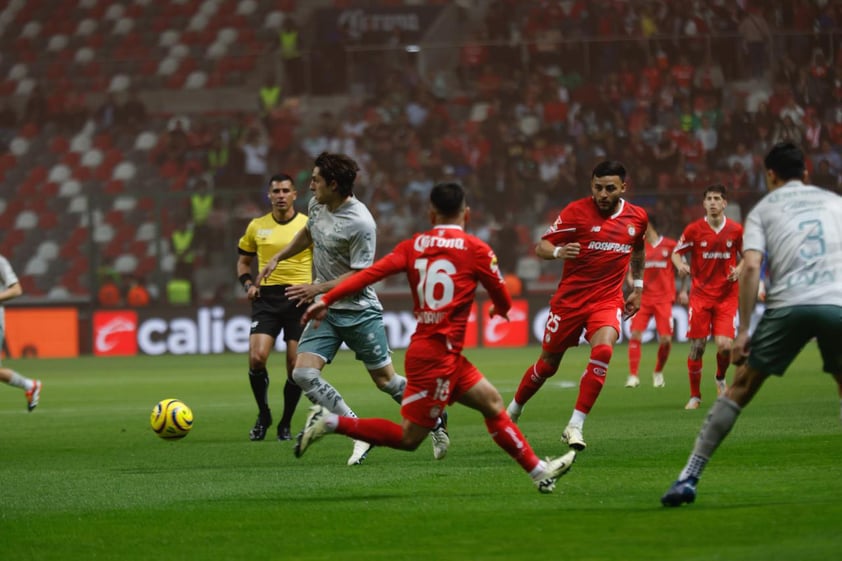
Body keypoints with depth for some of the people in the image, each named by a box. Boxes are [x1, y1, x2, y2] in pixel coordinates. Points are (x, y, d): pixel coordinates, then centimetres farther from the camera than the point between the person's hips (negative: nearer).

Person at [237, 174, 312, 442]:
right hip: (266, 298, 1)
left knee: (296, 366, -2)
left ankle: (285, 424, 16)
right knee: (256, 358, -15)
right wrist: (248, 283, 1)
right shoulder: (256, 226, 8)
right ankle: (263, 415, 8)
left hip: (299, 299, -1)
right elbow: (243, 261, 20)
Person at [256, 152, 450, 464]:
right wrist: (277, 258, 19)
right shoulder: (317, 205, 1)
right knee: (303, 374, -12)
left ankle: (435, 423, 29)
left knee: (385, 380, 3)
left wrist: (319, 288, -23)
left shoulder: (360, 223, -23)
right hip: (325, 311, 7)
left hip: (359, 312, -7)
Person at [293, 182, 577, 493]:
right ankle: (331, 422, -9)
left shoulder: (413, 246, 5)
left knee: (492, 403, 15)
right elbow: (503, 300, 4)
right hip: (438, 353, -7)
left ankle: (538, 471, 20)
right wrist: (500, 309, 28)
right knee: (408, 438, -4)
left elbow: (372, 272, -8)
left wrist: (327, 299, -10)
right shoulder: (476, 249, -6)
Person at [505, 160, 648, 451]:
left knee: (603, 350, -26)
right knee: (548, 363, 9)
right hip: (569, 299, -1)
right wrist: (558, 252, -30)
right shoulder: (576, 211, -10)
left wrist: (637, 287, 22)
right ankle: (513, 411, 37)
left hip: (608, 300, 2)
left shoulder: (637, 217, 2)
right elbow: (541, 246, -8)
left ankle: (575, 426, -20)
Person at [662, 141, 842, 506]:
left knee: (741, 388, 6)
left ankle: (689, 477, 0)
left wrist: (743, 331, -1)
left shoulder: (763, 209, 16)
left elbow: (751, 267, 0)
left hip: (788, 304, -1)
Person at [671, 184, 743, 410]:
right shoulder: (694, 229, -2)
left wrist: (738, 270, -7)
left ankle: (721, 378, 21)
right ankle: (695, 396, 11)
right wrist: (681, 266, -13)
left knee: (724, 345, -12)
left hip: (727, 296, 0)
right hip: (700, 295, 0)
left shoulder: (736, 230, 0)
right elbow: (676, 253, 8)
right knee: (697, 346, -4)